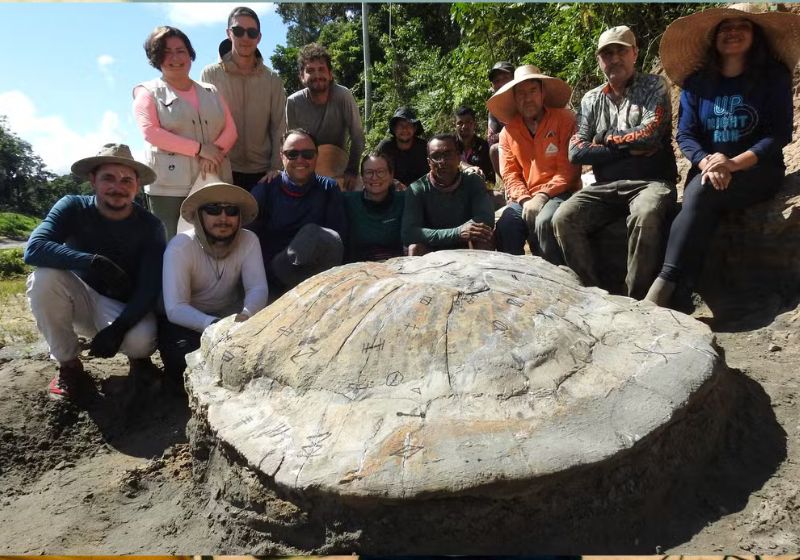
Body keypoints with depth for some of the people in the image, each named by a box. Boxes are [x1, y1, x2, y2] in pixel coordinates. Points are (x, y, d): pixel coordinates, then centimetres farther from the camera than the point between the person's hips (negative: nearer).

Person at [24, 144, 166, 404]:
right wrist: (95, 263, -41)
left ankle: (139, 358, 8)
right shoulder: (73, 208, -13)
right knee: (43, 278, -29)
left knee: (141, 339, -34)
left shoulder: (150, 226, -13)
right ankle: (68, 365, -10)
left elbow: (149, 289, -17)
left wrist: (118, 329, -31)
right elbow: (34, 249, -30)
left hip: (126, 308, -1)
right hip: (80, 300, 2)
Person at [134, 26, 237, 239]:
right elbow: (151, 132, -7)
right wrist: (199, 148, -14)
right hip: (169, 188, -3)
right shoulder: (148, 92, 8)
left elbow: (230, 129, 10)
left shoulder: (211, 92, 20)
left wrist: (215, 151, -12)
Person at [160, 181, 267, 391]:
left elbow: (258, 289, -20)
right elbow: (175, 308, -29)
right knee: (187, 359, -31)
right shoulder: (180, 247, -22)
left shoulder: (248, 241, -13)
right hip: (184, 322, -3)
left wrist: (246, 315, -43)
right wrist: (215, 326, -47)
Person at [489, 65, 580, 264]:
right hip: (524, 199, 3)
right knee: (504, 228, -23)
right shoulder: (508, 132, 10)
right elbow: (510, 173, 5)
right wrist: (525, 200, -12)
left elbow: (569, 169, -7)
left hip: (558, 194, -3)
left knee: (544, 222, -32)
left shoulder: (564, 119, -1)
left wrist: (542, 196, -16)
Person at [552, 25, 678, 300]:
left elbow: (649, 134, -10)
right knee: (563, 218, -22)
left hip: (650, 182, -3)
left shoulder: (654, 86, 8)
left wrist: (607, 137, 2)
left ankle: (635, 300, -25)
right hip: (605, 187, 4)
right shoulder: (591, 100, 16)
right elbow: (576, 152, 3)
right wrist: (629, 149, -4)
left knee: (645, 216, -37)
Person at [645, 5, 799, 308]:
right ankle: (677, 295, -41)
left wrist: (734, 163, -23)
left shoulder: (774, 76, 1)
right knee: (701, 202, -32)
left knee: (701, 192, -33)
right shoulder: (696, 81, 8)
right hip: (706, 170, 2)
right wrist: (707, 162, -20)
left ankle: (666, 285, -38)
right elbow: (685, 134, 1)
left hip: (758, 170, -2)